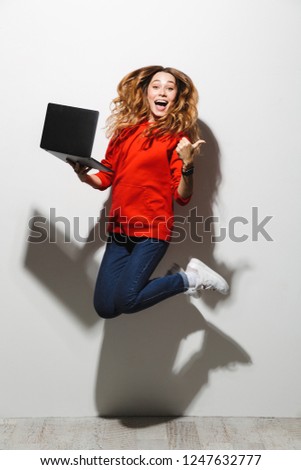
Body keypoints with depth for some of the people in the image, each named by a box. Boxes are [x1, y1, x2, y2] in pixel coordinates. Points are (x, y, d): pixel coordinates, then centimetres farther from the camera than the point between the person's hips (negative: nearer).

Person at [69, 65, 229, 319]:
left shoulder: (177, 136, -2)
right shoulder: (126, 129, 9)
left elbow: (183, 197, -6)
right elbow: (106, 178, 14)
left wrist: (188, 165, -23)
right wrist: (85, 176, -6)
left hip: (152, 228, -5)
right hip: (120, 228, 5)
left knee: (125, 301, -14)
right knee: (104, 307, 2)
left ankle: (189, 278, 5)